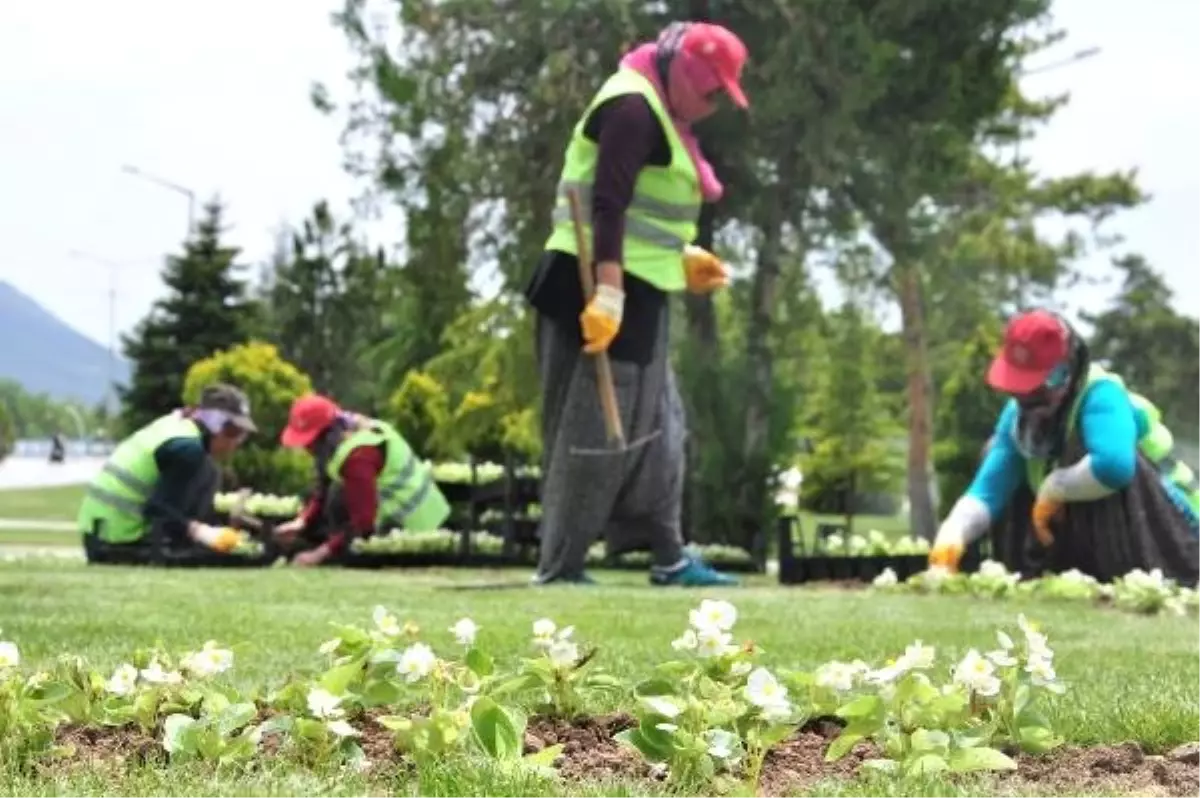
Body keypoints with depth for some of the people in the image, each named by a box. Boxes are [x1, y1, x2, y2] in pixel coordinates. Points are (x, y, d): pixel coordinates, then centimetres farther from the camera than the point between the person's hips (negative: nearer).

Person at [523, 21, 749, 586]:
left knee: (656, 425, 14)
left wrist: (680, 257, 21)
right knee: (595, 431, -7)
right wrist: (609, 293, -31)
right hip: (603, 290, -11)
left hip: (635, 291, 11)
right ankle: (559, 568, -1)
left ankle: (668, 557, 22)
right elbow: (607, 204, -24)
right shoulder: (633, 107, -14)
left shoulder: (659, 115, 18)